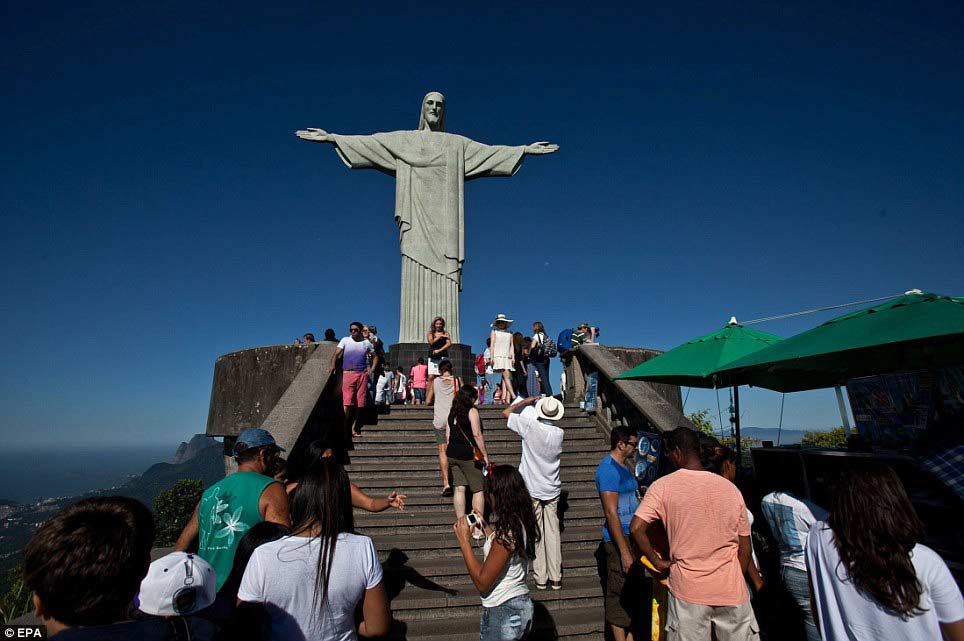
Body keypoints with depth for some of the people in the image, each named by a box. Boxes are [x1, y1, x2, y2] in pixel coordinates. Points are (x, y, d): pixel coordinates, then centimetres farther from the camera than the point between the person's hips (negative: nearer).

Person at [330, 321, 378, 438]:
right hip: (348, 374, -2)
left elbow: (375, 357, 24)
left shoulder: (366, 343, 13)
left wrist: (372, 368, 8)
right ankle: (344, 428, -8)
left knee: (359, 404, 3)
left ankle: (354, 428, 14)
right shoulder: (345, 340, 9)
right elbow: (337, 353, 0)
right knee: (347, 403, -12)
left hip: (362, 375, 2)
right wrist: (333, 364, -19)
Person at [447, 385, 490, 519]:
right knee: (478, 490, 3)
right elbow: (477, 434, -14)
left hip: (452, 454, 6)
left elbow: (447, 435, 13)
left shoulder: (452, 412, 10)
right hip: (468, 455, -6)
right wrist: (485, 454, -9)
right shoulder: (472, 411, -9)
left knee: (459, 488, 8)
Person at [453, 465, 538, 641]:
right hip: (522, 606, 8)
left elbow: (482, 583, -22)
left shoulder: (505, 533, -27)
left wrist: (464, 539, -19)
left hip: (502, 613, -8)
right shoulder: (522, 524, -1)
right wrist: (485, 527, 12)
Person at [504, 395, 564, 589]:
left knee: (536, 532, 6)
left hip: (532, 489, -3)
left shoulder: (530, 426, -17)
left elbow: (506, 412, -5)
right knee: (553, 532, 9)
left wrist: (527, 400, 5)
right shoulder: (559, 433, -7)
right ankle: (556, 578, 14)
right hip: (552, 490, 3)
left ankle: (540, 578, 13)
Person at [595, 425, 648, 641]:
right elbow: (611, 513, -21)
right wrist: (624, 552, -22)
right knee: (620, 596, 0)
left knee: (636, 591, 18)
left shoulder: (625, 465, 13)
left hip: (632, 535, 10)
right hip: (618, 538, -10)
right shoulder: (608, 469, -18)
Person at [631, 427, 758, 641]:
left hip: (688, 590, -2)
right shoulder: (730, 488, 0)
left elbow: (636, 528, -17)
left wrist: (657, 562, -3)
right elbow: (745, 547, 5)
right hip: (731, 591, 3)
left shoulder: (662, 486, -9)